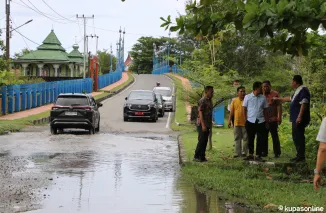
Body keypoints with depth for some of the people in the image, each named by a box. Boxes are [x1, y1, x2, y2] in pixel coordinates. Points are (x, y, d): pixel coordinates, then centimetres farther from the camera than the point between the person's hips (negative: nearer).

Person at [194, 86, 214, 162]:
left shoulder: (210, 101, 14)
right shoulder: (202, 101, -13)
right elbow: (200, 113, -17)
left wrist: (210, 126, 18)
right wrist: (203, 125, -21)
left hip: (207, 124, 8)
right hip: (202, 124, -8)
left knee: (205, 141, 8)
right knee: (201, 141, -7)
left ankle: (202, 156, 13)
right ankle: (196, 156, 0)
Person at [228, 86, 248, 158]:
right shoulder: (234, 101, 6)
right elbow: (231, 112, 8)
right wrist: (230, 120, 1)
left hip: (245, 123, -2)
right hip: (236, 123, 2)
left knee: (245, 138, 1)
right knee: (237, 138, 6)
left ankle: (244, 152, 8)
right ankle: (238, 153, 10)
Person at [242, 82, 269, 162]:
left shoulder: (263, 98, 5)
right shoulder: (247, 97, 1)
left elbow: (265, 110, 10)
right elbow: (244, 109, 6)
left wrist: (266, 121, 5)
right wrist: (246, 120, 1)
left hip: (260, 122, 1)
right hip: (250, 121, -1)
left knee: (260, 139, -1)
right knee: (250, 139, 7)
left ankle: (258, 155, 6)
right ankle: (250, 154, 19)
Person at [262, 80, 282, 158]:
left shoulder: (275, 94, -2)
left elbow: (279, 106, -7)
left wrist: (279, 117, -14)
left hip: (273, 119, -5)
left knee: (275, 136, -1)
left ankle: (277, 153, 3)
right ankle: (264, 152, 14)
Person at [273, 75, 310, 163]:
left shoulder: (303, 90, -14)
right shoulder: (298, 90, 19)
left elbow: (304, 104, -22)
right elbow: (290, 99, 35)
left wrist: (300, 116, -26)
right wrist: (278, 99, 44)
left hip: (299, 119, -11)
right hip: (295, 119, 11)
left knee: (299, 137, -10)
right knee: (296, 136, 13)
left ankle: (301, 156, -8)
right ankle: (299, 155, 18)